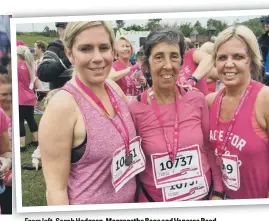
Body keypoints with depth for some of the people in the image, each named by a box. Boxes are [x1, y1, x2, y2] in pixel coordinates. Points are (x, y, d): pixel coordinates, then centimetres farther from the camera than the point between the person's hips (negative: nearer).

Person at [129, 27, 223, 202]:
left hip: (203, 194, 3)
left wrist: (217, 191, 3)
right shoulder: (134, 110, -15)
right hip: (155, 199, -2)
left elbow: (210, 147, 2)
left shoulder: (198, 100, -9)